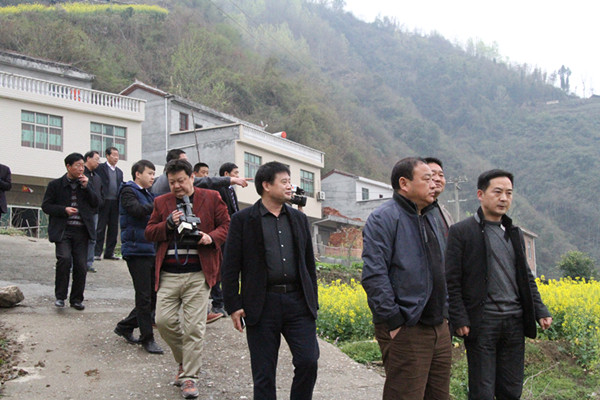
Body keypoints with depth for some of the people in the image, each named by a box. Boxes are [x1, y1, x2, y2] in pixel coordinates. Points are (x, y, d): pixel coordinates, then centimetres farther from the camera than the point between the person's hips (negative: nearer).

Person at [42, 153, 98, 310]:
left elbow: (95, 204, 8)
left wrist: (86, 187, -4)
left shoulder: (85, 184, 14)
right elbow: (46, 205, 3)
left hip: (81, 231, 3)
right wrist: (64, 210, -12)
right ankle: (60, 296, -3)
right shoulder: (55, 185, 4)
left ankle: (76, 299, 16)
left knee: (81, 265, 1)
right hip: (63, 231, -3)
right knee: (64, 259, -21)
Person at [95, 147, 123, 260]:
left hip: (115, 203, 6)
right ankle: (97, 253, 2)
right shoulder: (100, 168, 1)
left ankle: (109, 252, 13)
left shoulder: (119, 171, 19)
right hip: (104, 202, -5)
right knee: (100, 228, -3)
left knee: (113, 229, 6)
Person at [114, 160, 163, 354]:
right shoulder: (128, 191, -4)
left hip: (151, 250, 8)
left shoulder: (148, 194, 20)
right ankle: (147, 338, 6)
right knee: (144, 296, -4)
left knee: (154, 295, 10)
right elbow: (137, 210, -23)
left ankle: (125, 326, 25)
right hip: (136, 249, -8)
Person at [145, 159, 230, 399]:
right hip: (168, 274, 3)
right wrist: (168, 224, -7)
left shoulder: (211, 198, 6)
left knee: (194, 326, -3)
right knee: (164, 320, -2)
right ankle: (185, 360, 25)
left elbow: (226, 225, 6)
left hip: (198, 274, -3)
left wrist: (212, 237, -14)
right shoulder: (161, 202, 14)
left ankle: (189, 376, 10)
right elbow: (149, 233, 12)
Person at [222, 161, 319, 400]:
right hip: (262, 305, -3)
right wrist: (233, 306, -6)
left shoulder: (299, 219, 13)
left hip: (298, 301, 3)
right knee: (264, 373, 4)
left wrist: (313, 303, 13)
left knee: (308, 362, -3)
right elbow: (230, 267, -1)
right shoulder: (243, 220, 0)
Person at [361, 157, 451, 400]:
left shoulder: (428, 220, 19)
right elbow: (374, 275, -18)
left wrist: (444, 313, 16)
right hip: (405, 329, -8)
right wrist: (393, 320, -19)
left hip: (439, 327, 9)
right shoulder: (384, 218, -10)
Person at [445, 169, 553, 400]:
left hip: (514, 322, 6)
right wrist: (459, 320, -13)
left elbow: (526, 277, 19)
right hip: (482, 323, -5)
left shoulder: (515, 233, 16)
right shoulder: (461, 232, -3)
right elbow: (452, 282, -6)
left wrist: (540, 311, 7)